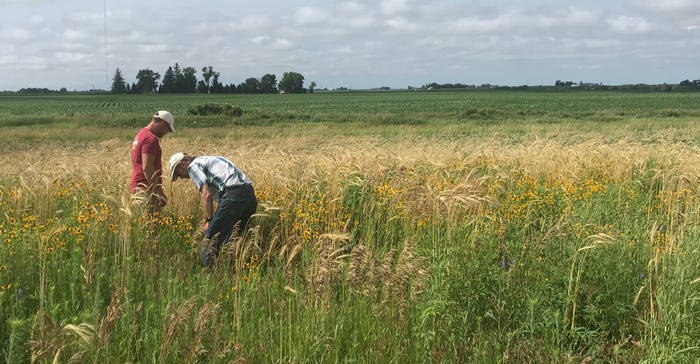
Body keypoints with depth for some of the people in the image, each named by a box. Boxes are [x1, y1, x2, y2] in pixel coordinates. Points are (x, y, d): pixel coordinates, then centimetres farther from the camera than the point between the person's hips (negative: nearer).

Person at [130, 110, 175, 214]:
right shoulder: (151, 139, -15)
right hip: (147, 190, -10)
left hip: (138, 187, 10)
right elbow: (147, 168, -22)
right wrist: (160, 192, -20)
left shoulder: (141, 134, 16)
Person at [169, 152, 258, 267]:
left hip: (233, 194, -9)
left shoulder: (193, 166, 6)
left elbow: (206, 195, -7)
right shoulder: (208, 160, 34)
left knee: (211, 240, -3)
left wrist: (208, 221, 0)